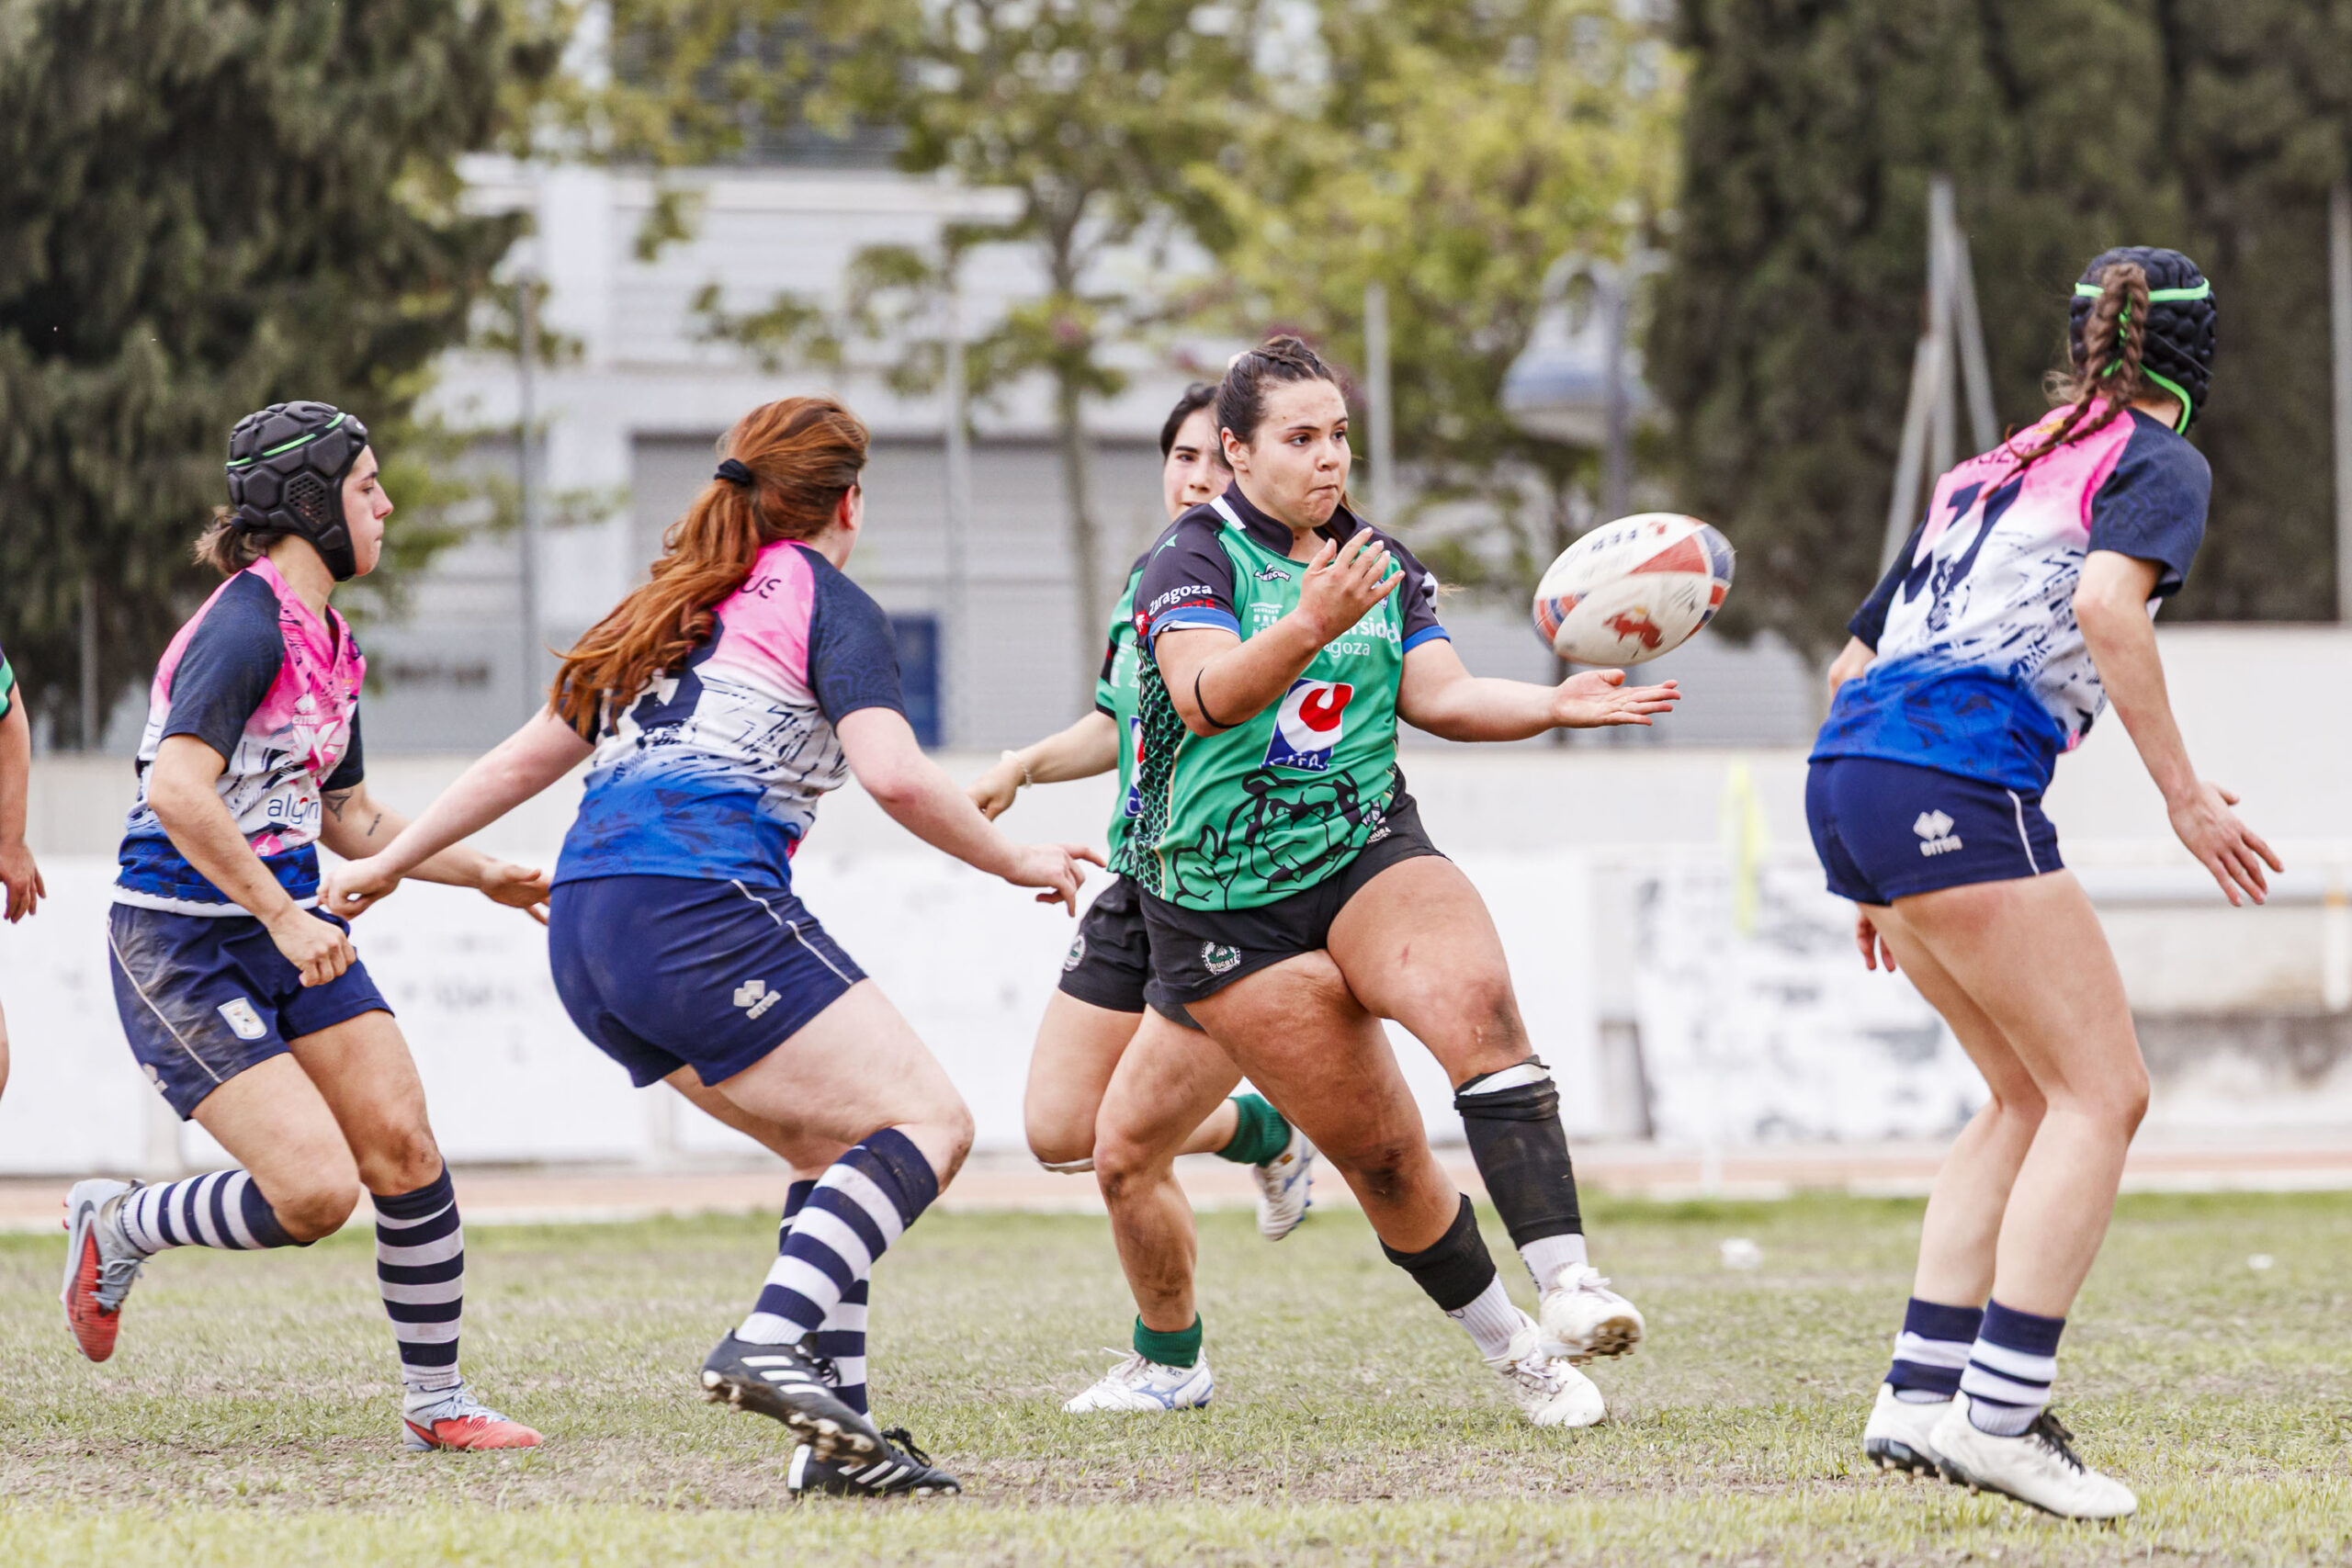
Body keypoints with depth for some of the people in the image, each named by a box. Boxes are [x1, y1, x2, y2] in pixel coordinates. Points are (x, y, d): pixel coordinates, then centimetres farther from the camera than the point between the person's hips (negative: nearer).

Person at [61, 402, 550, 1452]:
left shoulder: (329, 643, 13)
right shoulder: (245, 628, -18)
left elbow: (348, 818, 24)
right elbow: (178, 790, -30)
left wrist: (484, 873, 17)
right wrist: (283, 918, -28)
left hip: (285, 925, 9)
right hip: (180, 942, -9)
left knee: (403, 1148, -3)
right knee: (314, 1191, -16)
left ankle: (435, 1403, 8)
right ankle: (117, 1227, 11)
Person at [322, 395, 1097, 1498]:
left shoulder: (674, 608, 28)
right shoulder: (826, 602, 6)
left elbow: (528, 757, 33)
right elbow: (893, 776, -9)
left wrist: (387, 863, 42)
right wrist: (1014, 861, 5)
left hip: (584, 931, 8)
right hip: (698, 906, -8)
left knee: (835, 1147, 15)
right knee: (927, 1123, -8)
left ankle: (837, 1432, 2)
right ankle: (773, 1340, -30)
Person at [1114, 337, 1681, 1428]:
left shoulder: (1382, 565, 12)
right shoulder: (1197, 559, -8)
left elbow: (1441, 694, 4)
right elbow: (1205, 696, -24)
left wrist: (1556, 704, -13)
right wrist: (1310, 626, -41)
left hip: (1369, 856, 3)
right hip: (1230, 907, -3)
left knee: (1476, 999, -28)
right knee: (1381, 1155, -7)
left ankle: (1566, 1283, -36)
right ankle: (1511, 1351, 10)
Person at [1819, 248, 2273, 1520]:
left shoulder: (1990, 469, 28)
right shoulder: (2159, 463, 6)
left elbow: (1853, 664, 28)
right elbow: (2106, 604, -15)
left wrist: (1876, 876, 34)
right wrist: (2183, 794, -12)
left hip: (1849, 767, 8)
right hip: (1956, 774, -8)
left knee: (2033, 1095, 17)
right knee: (2101, 1090, -4)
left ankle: (1920, 1393, 11)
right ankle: (1998, 1414, -14)